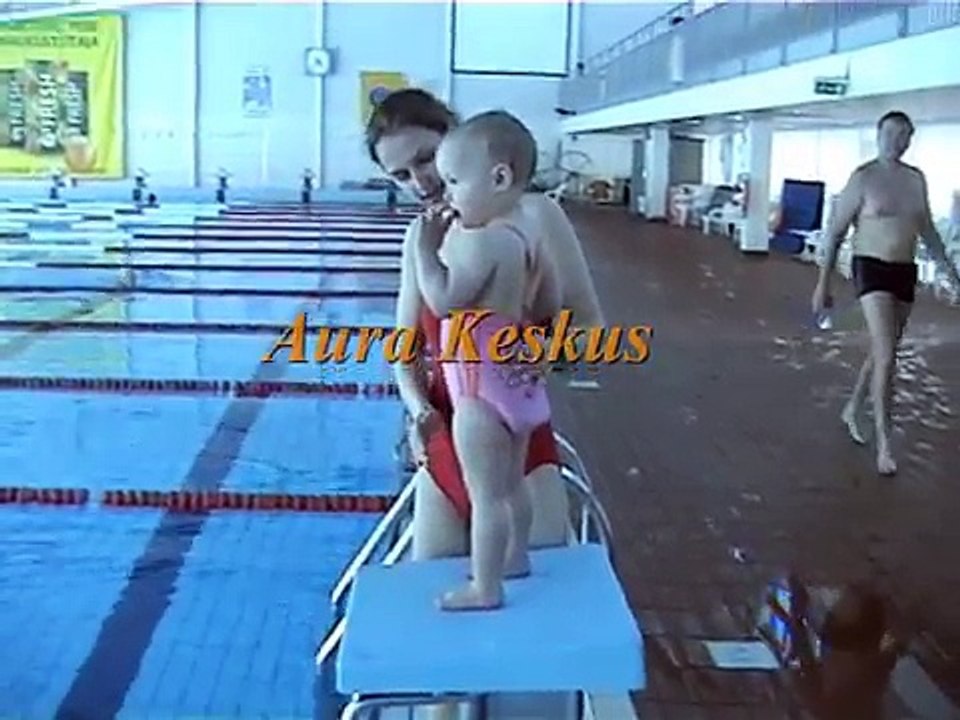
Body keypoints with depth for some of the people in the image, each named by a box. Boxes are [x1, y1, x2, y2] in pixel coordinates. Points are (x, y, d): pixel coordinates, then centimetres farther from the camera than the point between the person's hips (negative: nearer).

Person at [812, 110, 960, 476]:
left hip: (905, 272, 6)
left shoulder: (916, 179, 9)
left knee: (882, 352, 16)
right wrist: (823, 283, -10)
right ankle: (884, 443, -8)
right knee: (886, 355, -14)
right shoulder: (863, 178, -8)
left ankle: (851, 411, 37)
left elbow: (927, 231, 20)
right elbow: (835, 232, -7)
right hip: (872, 269, -6)